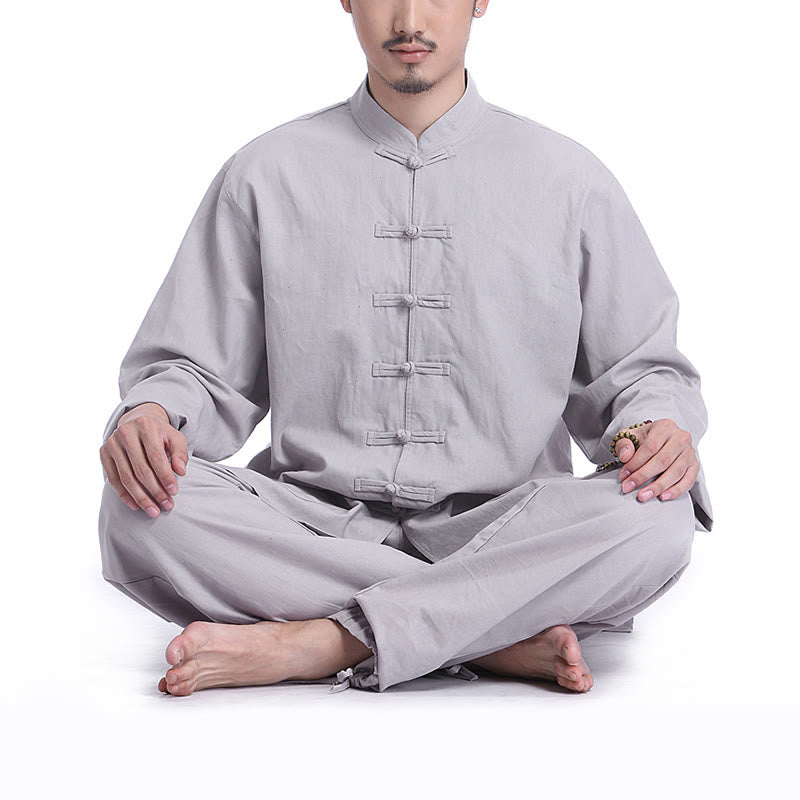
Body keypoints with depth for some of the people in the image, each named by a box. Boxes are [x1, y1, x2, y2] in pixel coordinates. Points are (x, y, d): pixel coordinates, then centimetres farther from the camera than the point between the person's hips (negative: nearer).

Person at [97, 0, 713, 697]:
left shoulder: (570, 181, 8)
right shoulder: (266, 175, 9)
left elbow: (639, 367, 12)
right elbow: (194, 366, 10)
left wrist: (656, 424, -12)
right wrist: (152, 411, -13)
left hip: (499, 533, 0)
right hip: (314, 520, 1)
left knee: (656, 522, -31)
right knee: (143, 509, -29)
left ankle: (314, 643, -29)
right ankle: (509, 636, -26)